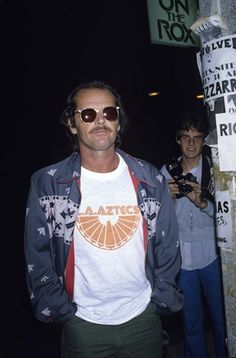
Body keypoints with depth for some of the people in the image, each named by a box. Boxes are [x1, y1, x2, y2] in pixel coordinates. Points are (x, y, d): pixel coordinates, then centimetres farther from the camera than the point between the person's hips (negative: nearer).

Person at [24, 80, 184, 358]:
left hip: (143, 317, 2)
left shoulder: (150, 179, -5)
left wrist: (162, 301, 1)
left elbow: (168, 246, 2)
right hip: (82, 324, -1)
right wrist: (61, 311, -5)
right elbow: (38, 256, -5)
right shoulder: (47, 184, -10)